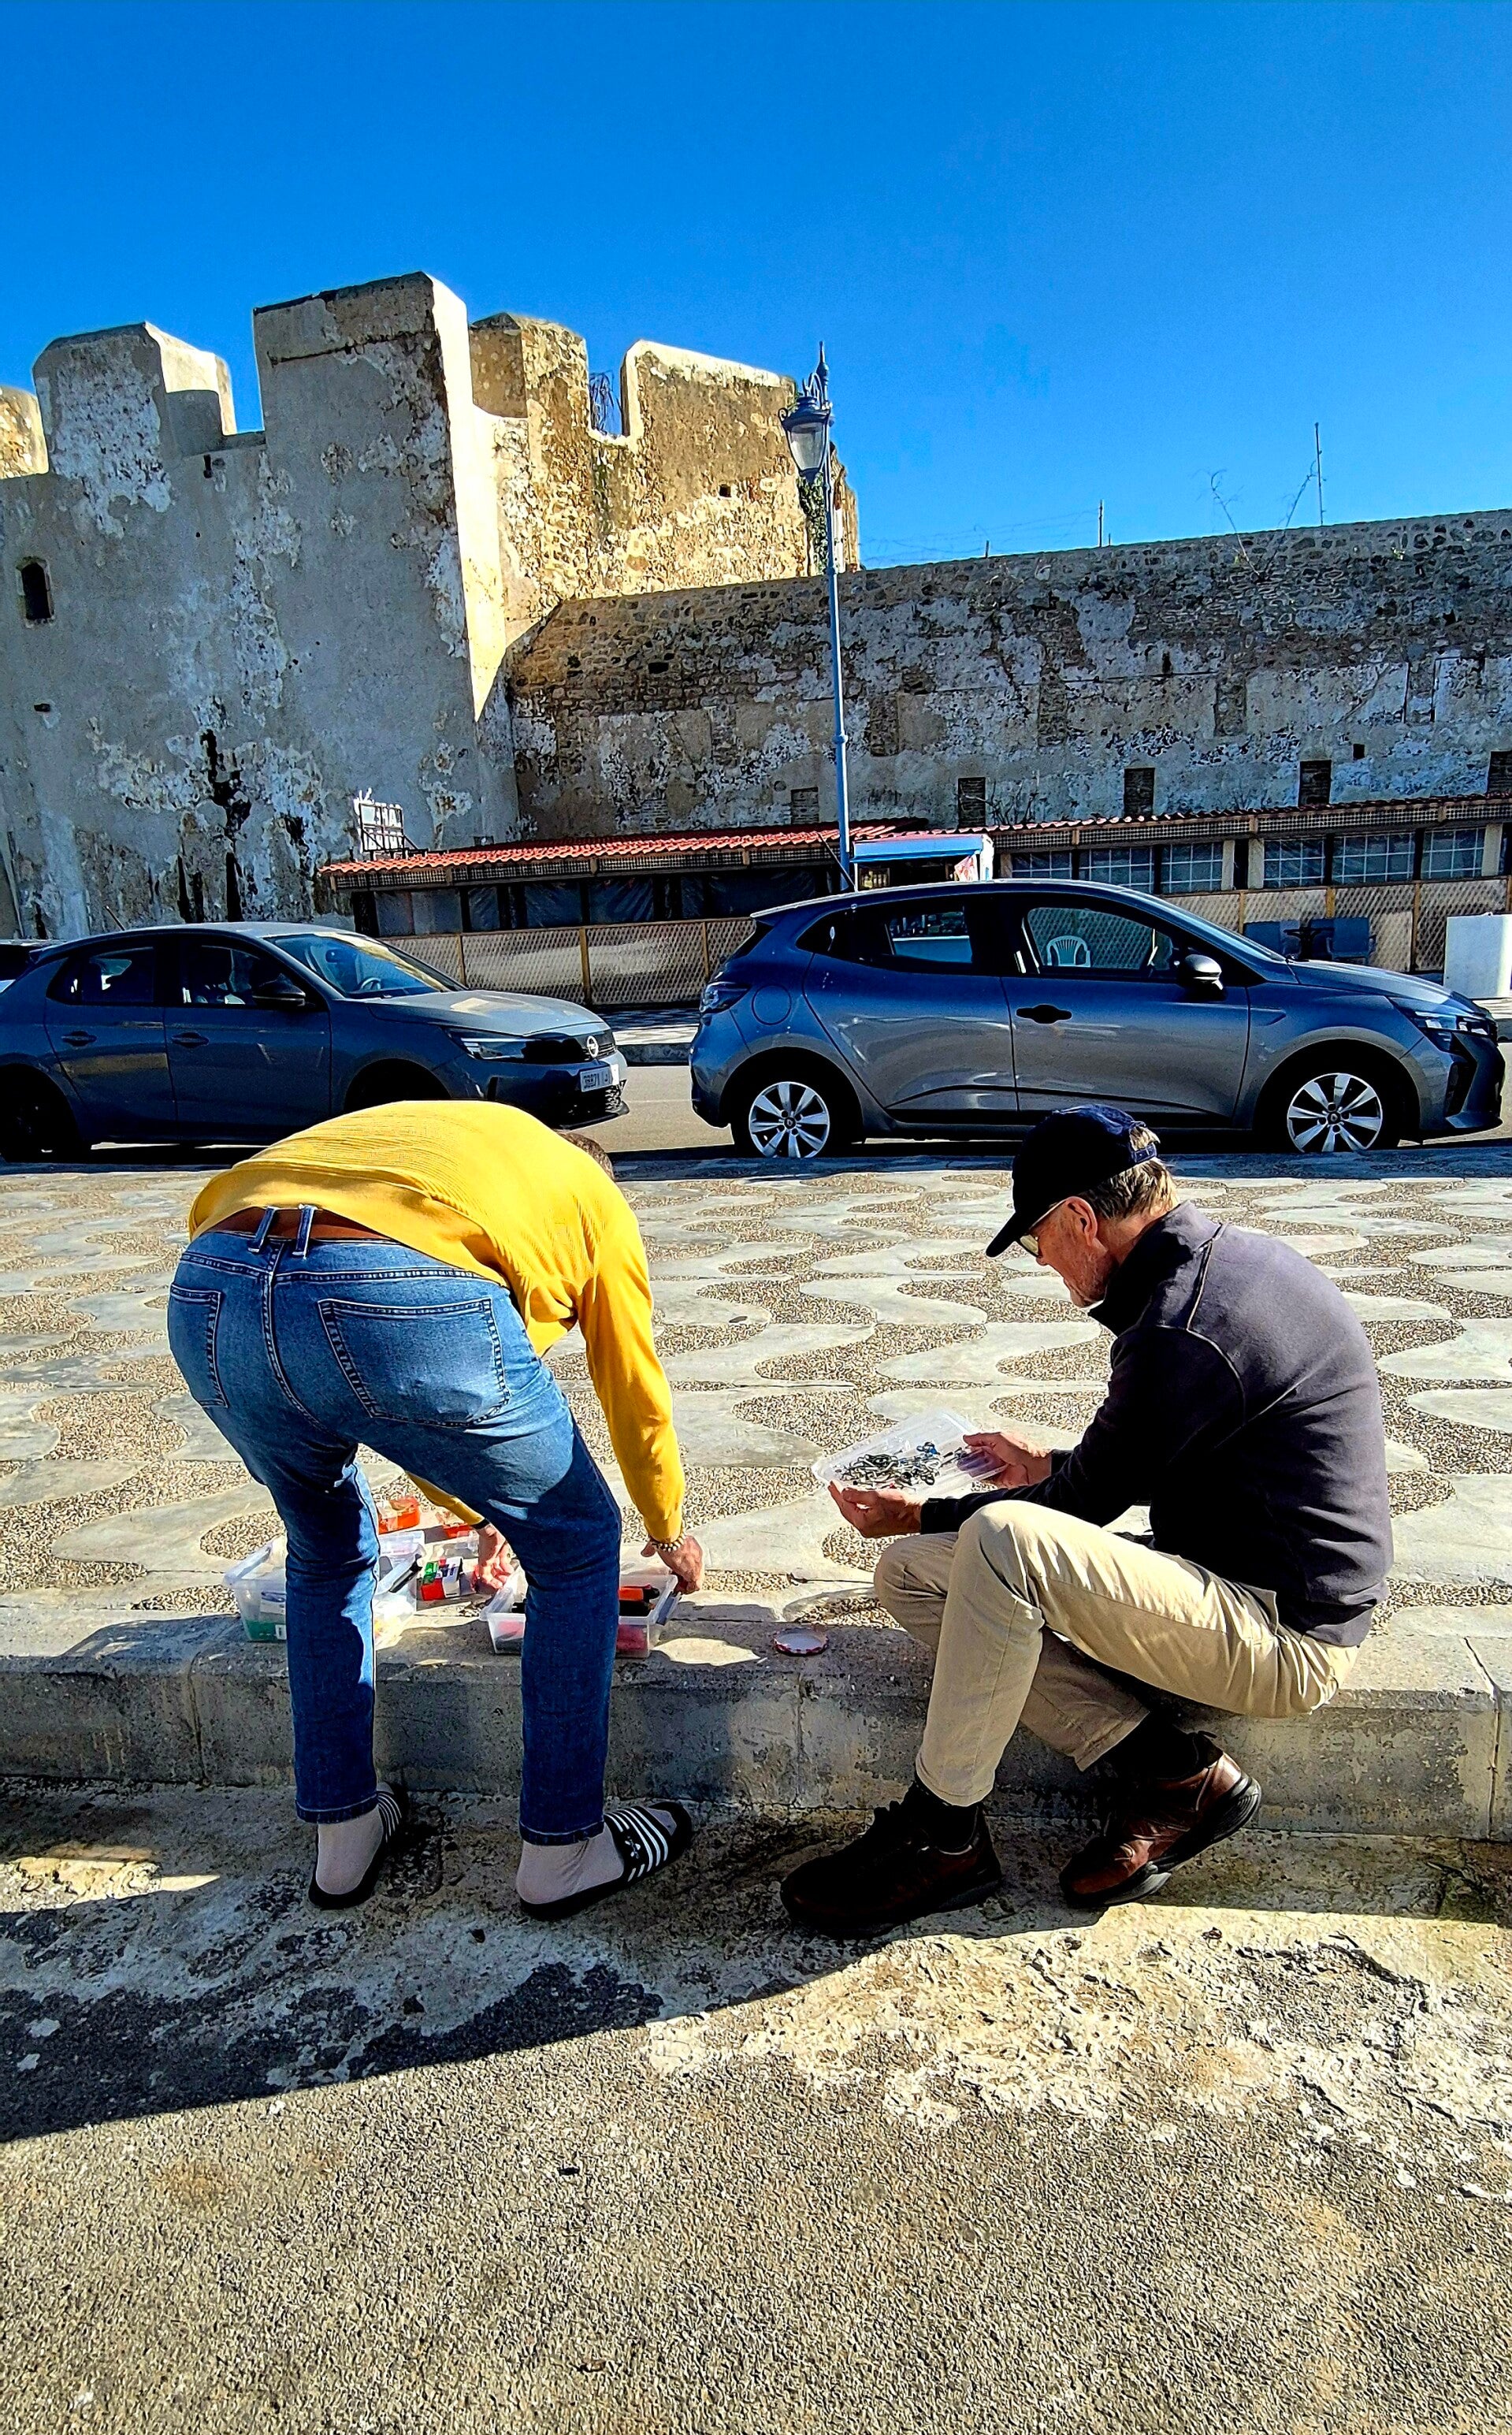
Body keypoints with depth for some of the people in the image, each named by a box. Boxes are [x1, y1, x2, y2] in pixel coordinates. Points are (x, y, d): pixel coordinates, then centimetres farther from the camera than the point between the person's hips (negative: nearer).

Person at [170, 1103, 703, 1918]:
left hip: (205, 1297, 6)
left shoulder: (418, 1143, 43)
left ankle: (343, 1833, 42)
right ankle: (563, 1850, 29)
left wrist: (479, 1512, 61)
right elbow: (636, 1396, 33)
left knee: (328, 1554, 34)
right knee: (577, 1547, 19)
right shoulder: (594, 1197, 29)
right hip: (406, 1306, -6)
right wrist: (668, 1531, 51)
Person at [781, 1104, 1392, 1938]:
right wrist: (1049, 1466, 27)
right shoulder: (1221, 1259, 6)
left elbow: (1088, 1500, -14)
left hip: (1285, 1635, -10)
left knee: (1002, 1540, -31)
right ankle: (1171, 1773, -1)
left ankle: (940, 1836, -11)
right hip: (1232, 1579, 10)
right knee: (912, 1575, 0)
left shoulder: (1184, 1328, -24)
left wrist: (921, 1515, -1)